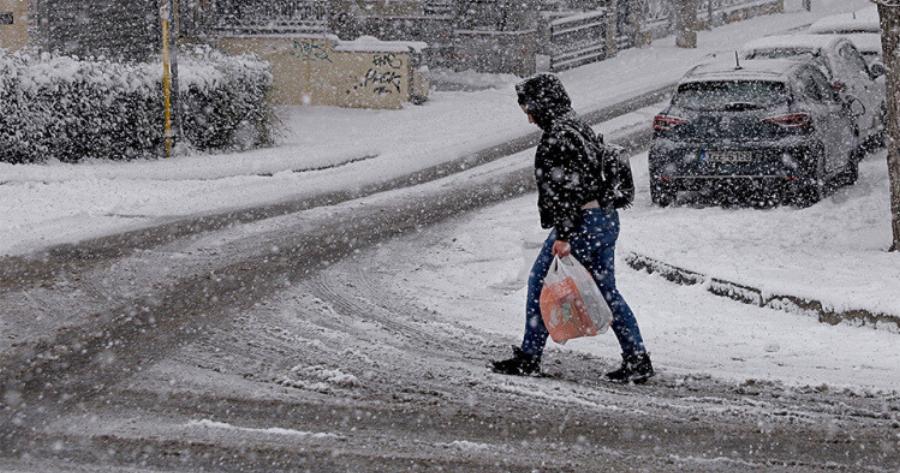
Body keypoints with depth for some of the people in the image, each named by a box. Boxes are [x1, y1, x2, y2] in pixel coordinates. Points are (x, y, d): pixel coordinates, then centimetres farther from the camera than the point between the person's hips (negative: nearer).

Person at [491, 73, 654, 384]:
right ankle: (638, 360, 8)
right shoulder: (579, 128, 15)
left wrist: (563, 236, -22)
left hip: (581, 222, -10)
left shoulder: (557, 138, -16)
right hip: (607, 218, 10)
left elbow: (566, 189, -22)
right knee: (606, 290, 12)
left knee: (540, 284, 3)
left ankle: (529, 358, 10)